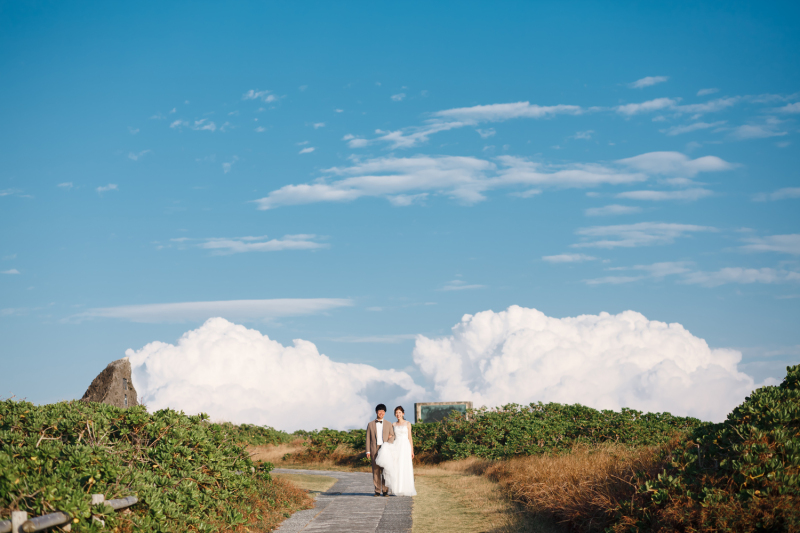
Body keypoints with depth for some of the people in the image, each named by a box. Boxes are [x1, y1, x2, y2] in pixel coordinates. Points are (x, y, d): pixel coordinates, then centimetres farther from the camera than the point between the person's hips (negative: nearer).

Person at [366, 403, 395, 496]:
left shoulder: (388, 424, 11)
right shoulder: (370, 425, 10)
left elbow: (392, 436, 6)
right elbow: (368, 439, 8)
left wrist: (388, 443, -14)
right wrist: (368, 451, 1)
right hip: (374, 450, 0)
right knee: (376, 470, -1)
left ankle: (385, 491, 0)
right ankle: (377, 491, 3)